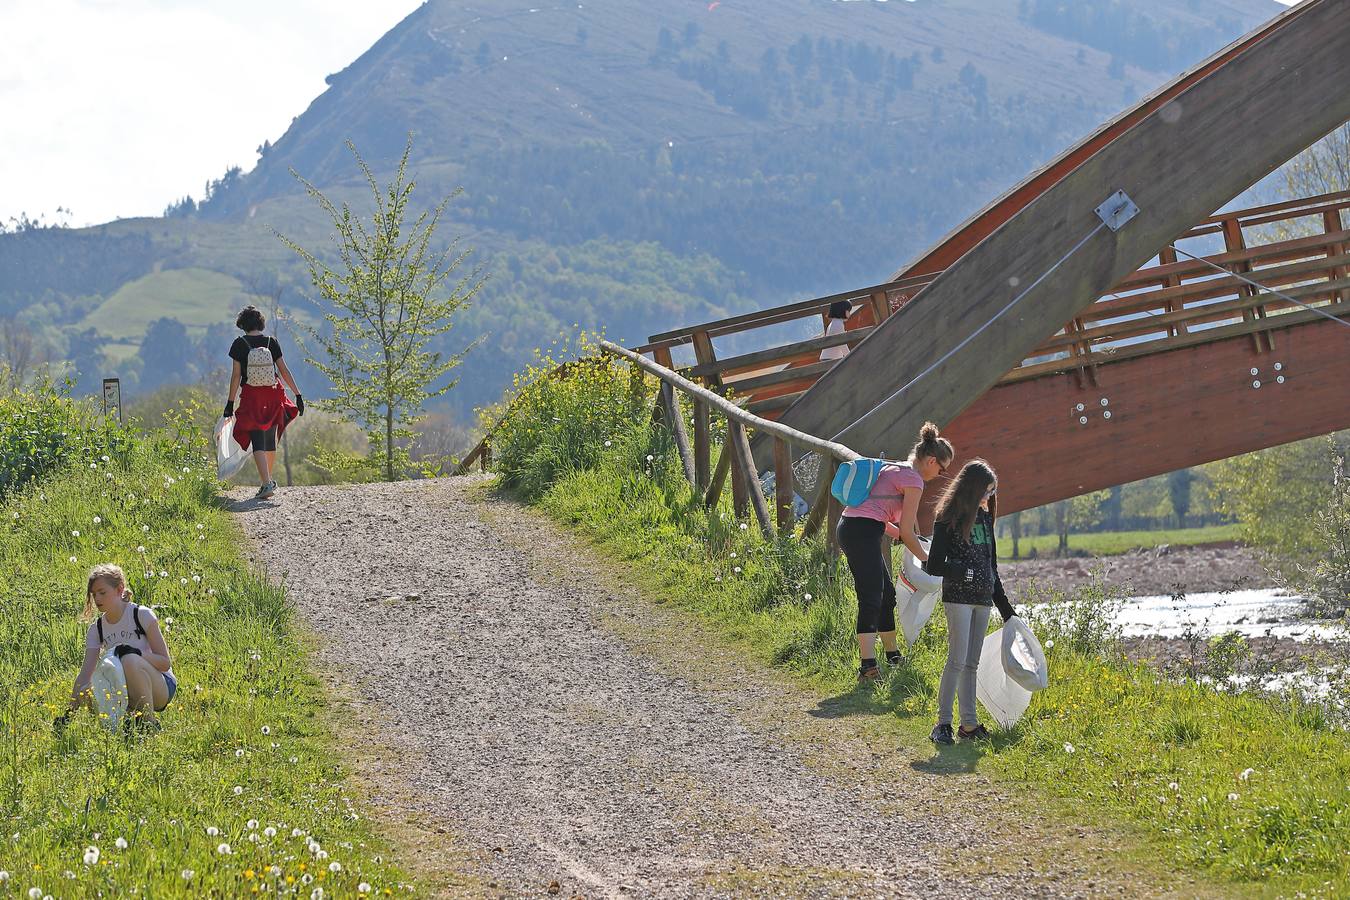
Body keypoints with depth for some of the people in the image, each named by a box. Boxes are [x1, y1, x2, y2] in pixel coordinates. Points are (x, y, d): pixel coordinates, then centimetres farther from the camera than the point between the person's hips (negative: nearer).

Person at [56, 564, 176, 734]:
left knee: (130, 660, -36)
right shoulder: (96, 629, 3)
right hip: (128, 691, 4)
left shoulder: (142, 615, -11)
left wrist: (137, 653, -31)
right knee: (85, 693, -26)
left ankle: (149, 722, -20)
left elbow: (165, 663, -13)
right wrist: (70, 712, -17)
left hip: (161, 688, -4)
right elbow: (85, 674, -5)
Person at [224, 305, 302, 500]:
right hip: (273, 395, 3)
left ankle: (267, 484, -18)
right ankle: (269, 480, 33)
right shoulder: (271, 342, 0)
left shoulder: (240, 344, -6)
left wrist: (230, 402, 0)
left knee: (258, 443, -3)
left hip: (251, 397, -3)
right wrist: (298, 395, 5)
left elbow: (236, 375, -6)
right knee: (270, 440, 19)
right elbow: (284, 371, 1)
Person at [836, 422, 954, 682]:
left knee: (886, 593, 19)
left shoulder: (894, 470, 23)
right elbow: (906, 531, -7)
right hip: (863, 533, -10)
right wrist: (926, 559, 6)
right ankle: (868, 665, -25)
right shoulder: (913, 480, -6)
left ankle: (893, 655, 30)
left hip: (848, 526, 10)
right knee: (871, 599, -15)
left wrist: (907, 536, 30)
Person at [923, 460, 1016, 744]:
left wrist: (1005, 606, 19)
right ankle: (943, 723, -10)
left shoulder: (984, 518, 13)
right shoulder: (948, 520, -8)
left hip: (983, 600, 7)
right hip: (958, 598, -7)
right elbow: (934, 566, -9)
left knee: (972, 663, 8)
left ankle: (969, 723, 10)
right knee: (958, 659, -12)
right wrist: (966, 573, -18)